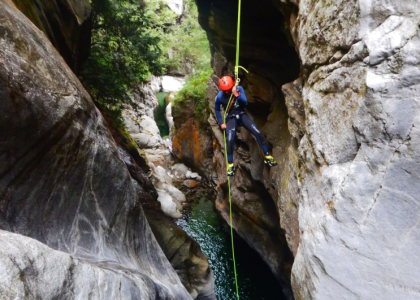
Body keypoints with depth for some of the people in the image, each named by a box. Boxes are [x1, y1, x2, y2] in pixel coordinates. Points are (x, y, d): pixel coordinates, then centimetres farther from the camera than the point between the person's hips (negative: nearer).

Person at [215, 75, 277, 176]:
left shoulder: (239, 89, -8)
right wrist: (221, 123, 0)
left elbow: (245, 103, -15)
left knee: (257, 133, -15)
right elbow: (217, 110, 6)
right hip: (231, 118, -2)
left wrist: (237, 95, -31)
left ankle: (267, 157, -2)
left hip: (242, 114, 2)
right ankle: (230, 164, -10)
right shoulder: (219, 97, -10)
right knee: (230, 140, -25)